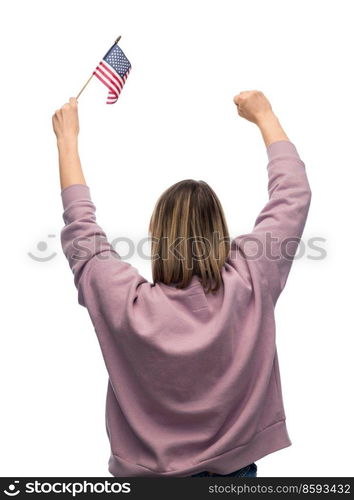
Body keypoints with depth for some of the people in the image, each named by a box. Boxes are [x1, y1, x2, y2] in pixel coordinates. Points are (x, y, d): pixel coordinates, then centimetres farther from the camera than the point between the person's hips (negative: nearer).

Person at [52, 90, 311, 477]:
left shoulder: (127, 305, -23)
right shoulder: (248, 286, -22)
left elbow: (80, 228, -6)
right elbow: (293, 195, -8)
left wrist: (67, 138, 6)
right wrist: (264, 116, 5)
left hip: (147, 471, 0)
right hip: (236, 469, 1)